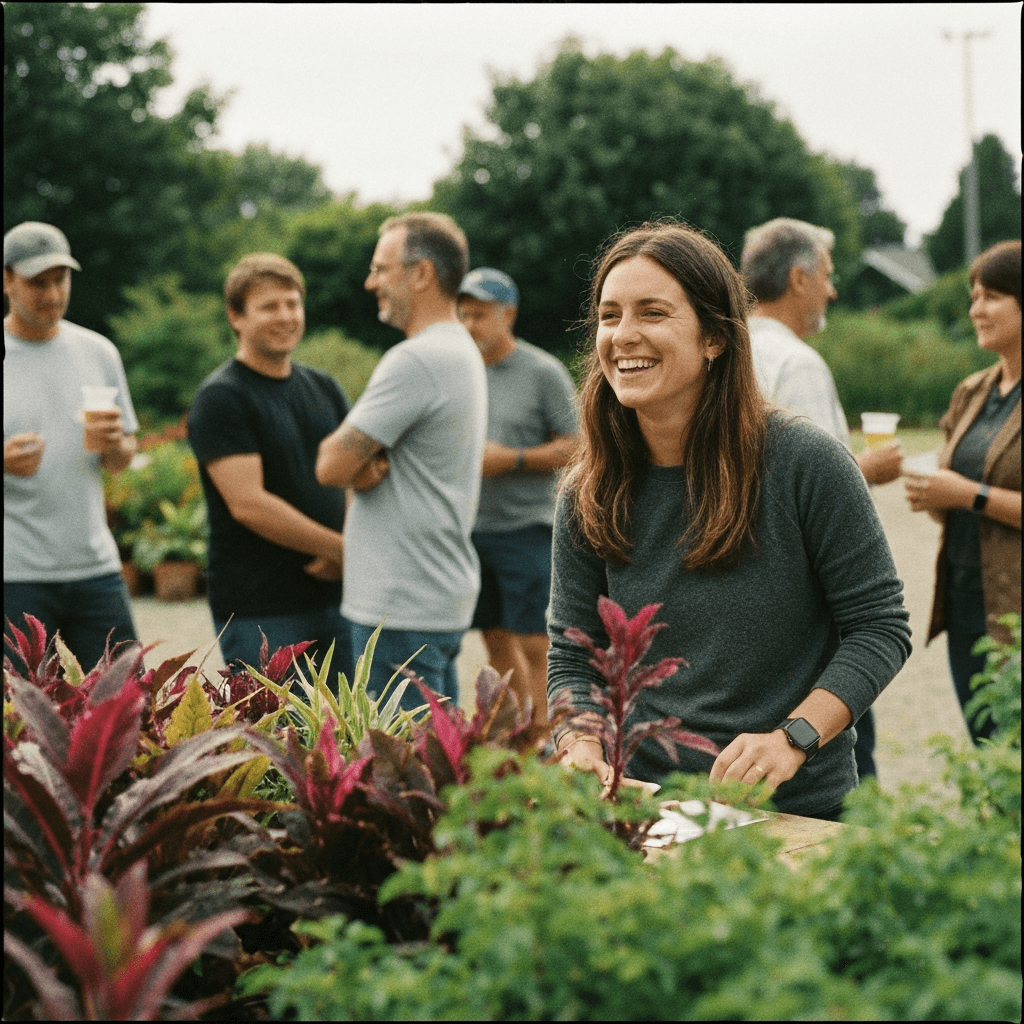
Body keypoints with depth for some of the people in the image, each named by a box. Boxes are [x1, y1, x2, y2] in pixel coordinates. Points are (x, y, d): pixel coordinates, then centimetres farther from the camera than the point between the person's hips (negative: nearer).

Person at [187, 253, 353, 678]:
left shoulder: (324, 388, 14)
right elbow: (248, 503, -17)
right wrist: (340, 548, -14)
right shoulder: (220, 398, -9)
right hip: (259, 610, -6)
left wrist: (351, 547, -8)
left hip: (334, 593, 7)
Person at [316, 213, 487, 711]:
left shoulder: (415, 360, -18)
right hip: (446, 595, 10)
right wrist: (367, 462, -7)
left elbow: (332, 466, -19)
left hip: (402, 609, -10)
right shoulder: (464, 351, 15)